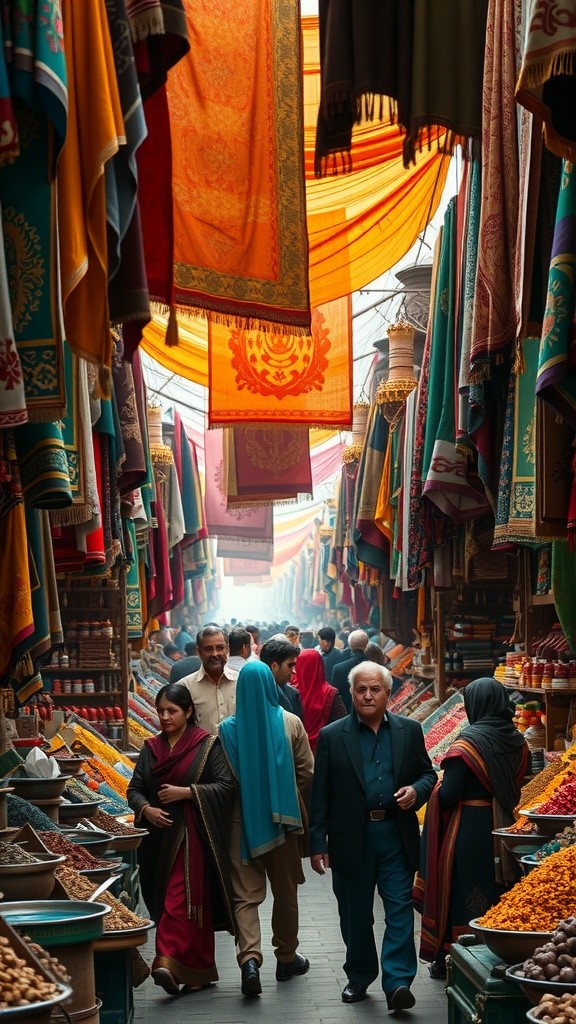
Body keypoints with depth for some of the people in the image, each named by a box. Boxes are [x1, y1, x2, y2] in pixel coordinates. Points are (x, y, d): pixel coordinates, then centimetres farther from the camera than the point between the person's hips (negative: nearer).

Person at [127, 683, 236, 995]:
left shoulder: (207, 745, -1)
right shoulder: (151, 748, 13)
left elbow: (226, 786, -8)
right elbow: (134, 788, 11)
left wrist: (186, 792, -15)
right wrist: (145, 809, -10)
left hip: (192, 835, -5)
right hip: (160, 835, 5)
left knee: (179, 899, -15)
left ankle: (169, 961, -23)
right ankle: (198, 971, 17)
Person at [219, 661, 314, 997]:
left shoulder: (228, 729, -7)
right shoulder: (291, 723, -6)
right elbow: (307, 772, -2)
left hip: (243, 820, -1)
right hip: (283, 818, 1)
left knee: (246, 894, 2)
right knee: (285, 891, 15)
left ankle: (250, 957, -17)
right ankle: (287, 958, 26)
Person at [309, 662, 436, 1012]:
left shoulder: (410, 731, 5)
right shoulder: (332, 736, 1)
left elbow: (428, 773, 14)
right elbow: (320, 794, 1)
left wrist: (416, 790, -10)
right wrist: (318, 842, -3)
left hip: (397, 836, 0)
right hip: (351, 838, 0)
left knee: (400, 909, -5)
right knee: (355, 914, 10)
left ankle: (398, 982, -5)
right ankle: (359, 977, 26)